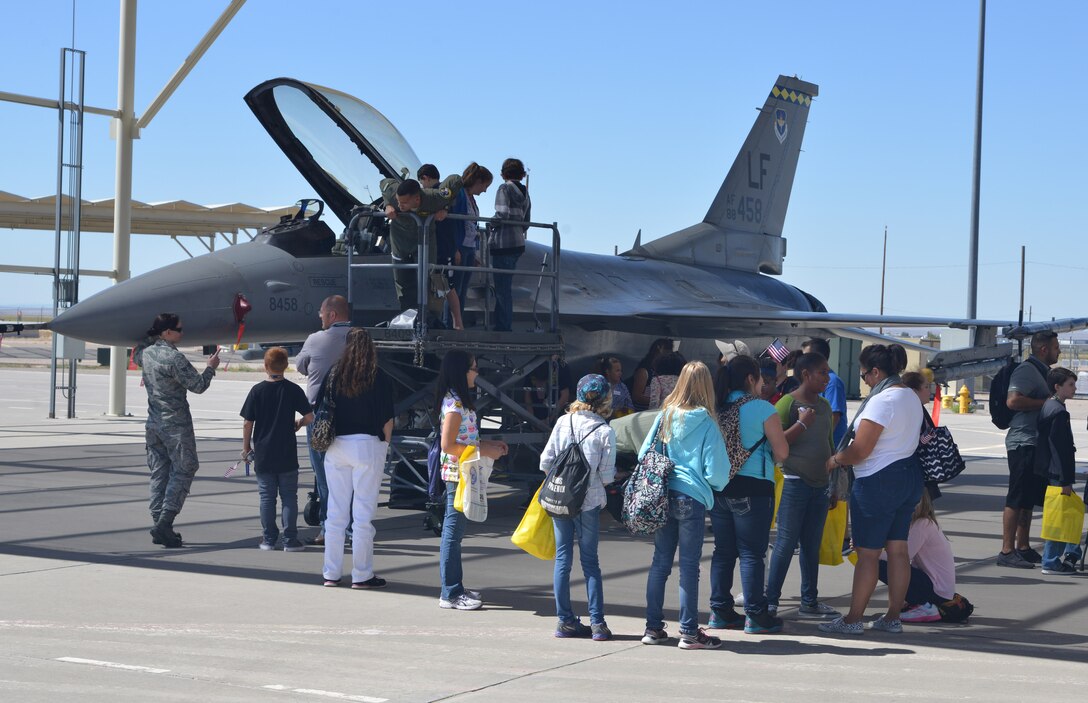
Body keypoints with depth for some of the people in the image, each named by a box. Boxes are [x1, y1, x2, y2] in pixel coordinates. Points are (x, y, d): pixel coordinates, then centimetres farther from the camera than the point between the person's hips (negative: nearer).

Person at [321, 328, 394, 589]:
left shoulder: (334, 376, 3)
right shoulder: (380, 379, -6)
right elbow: (387, 420, -5)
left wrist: (330, 440, 13)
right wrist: (383, 445, 7)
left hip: (336, 447, 3)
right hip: (367, 445, -3)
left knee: (335, 511, 10)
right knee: (363, 513, 2)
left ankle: (331, 573, 15)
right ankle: (362, 575, 4)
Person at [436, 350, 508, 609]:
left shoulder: (459, 401, 14)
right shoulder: (454, 404, -17)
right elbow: (448, 445, -21)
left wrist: (490, 444, 12)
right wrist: (484, 450, -19)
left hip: (462, 474, 10)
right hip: (457, 474, -10)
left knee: (454, 530, 14)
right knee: (453, 531, -5)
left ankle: (455, 587, 21)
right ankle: (450, 593, 0)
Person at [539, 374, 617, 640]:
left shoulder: (563, 422, -2)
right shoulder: (605, 432, -9)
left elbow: (545, 462, -1)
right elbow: (607, 475, -9)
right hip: (589, 503, -2)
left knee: (562, 558, 8)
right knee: (590, 561, 6)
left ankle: (565, 621, 11)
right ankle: (597, 623, 4)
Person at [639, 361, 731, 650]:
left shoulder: (665, 416, 3)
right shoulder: (706, 423, -8)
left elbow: (643, 454, 7)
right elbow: (717, 471, -9)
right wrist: (717, 484, 12)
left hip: (662, 495, 4)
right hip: (692, 497, -4)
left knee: (660, 561, 11)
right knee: (689, 565, 1)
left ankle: (653, 627, 17)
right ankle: (689, 632, 6)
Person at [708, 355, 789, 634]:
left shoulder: (716, 408, 5)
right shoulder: (762, 408, -10)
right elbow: (782, 453, -7)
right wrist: (769, 459, 13)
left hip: (718, 487, 5)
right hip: (752, 489, -5)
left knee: (723, 551, 12)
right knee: (751, 553, 0)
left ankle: (720, 611, 16)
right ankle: (755, 616, 4)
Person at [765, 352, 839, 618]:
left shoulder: (824, 405, 13)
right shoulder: (788, 403, -9)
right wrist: (802, 424, -21)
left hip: (820, 485, 7)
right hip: (795, 483, -7)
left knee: (812, 545, 12)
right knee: (786, 544, -5)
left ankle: (810, 600, 20)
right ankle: (770, 601, 1)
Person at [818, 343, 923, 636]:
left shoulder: (881, 401, -19)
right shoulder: (912, 397, 10)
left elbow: (860, 451, -20)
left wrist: (834, 461, -3)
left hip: (879, 481, -9)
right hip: (908, 476, 9)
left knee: (867, 553, -3)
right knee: (898, 549, 11)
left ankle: (853, 619, 3)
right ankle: (893, 617, 16)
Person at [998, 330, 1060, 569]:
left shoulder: (1041, 371, 21)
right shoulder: (1026, 370, -12)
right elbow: (1013, 401, -24)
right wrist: (1046, 402, -18)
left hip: (1036, 444, 10)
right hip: (1023, 442, -10)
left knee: (1029, 499, 13)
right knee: (1017, 499, -9)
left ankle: (1023, 548, 20)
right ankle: (1007, 551, -7)